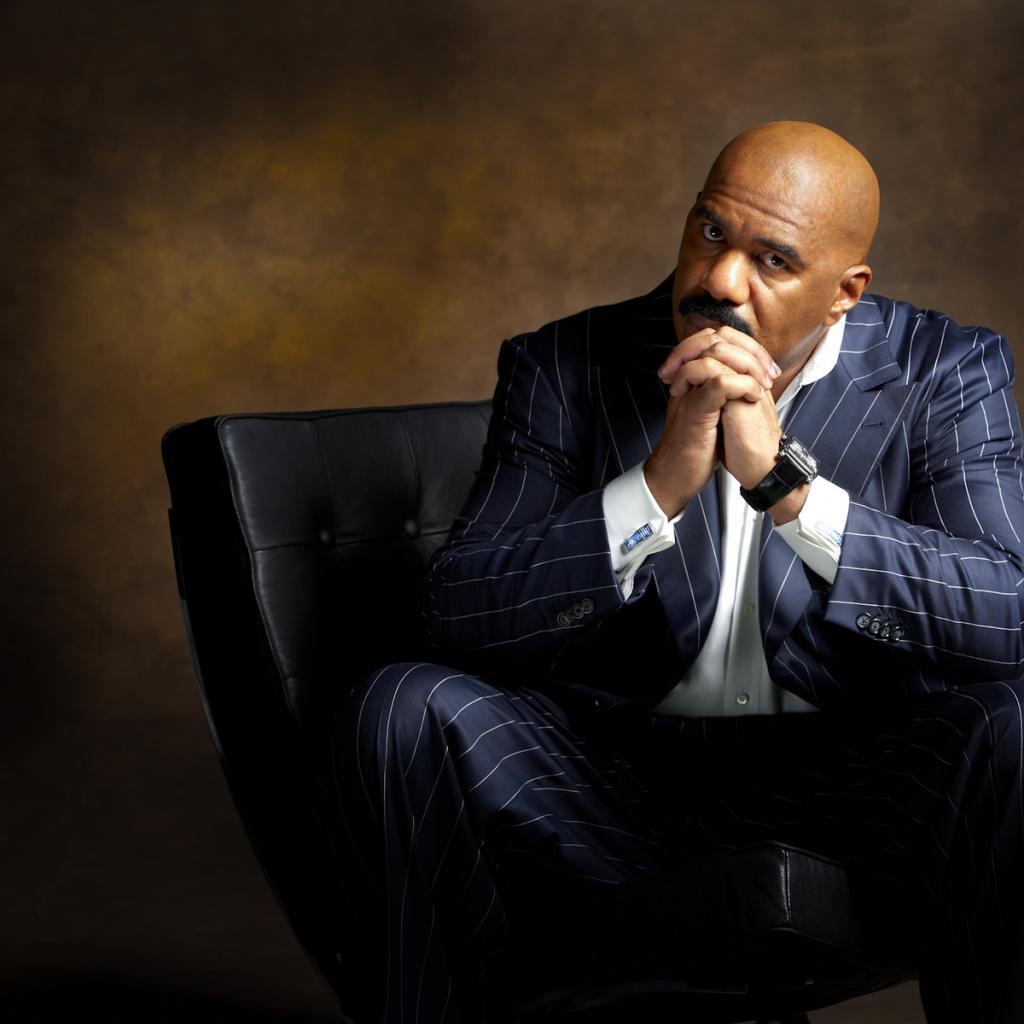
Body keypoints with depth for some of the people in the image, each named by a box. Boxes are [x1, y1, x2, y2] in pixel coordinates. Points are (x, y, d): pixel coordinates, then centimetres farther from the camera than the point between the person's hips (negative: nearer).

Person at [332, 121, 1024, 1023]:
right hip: (614, 771, 1)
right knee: (407, 709, -24)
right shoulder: (565, 369, 0)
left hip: (849, 775, 0)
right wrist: (659, 486, -25)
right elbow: (461, 611, -11)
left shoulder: (949, 373, -1)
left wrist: (785, 480, -26)